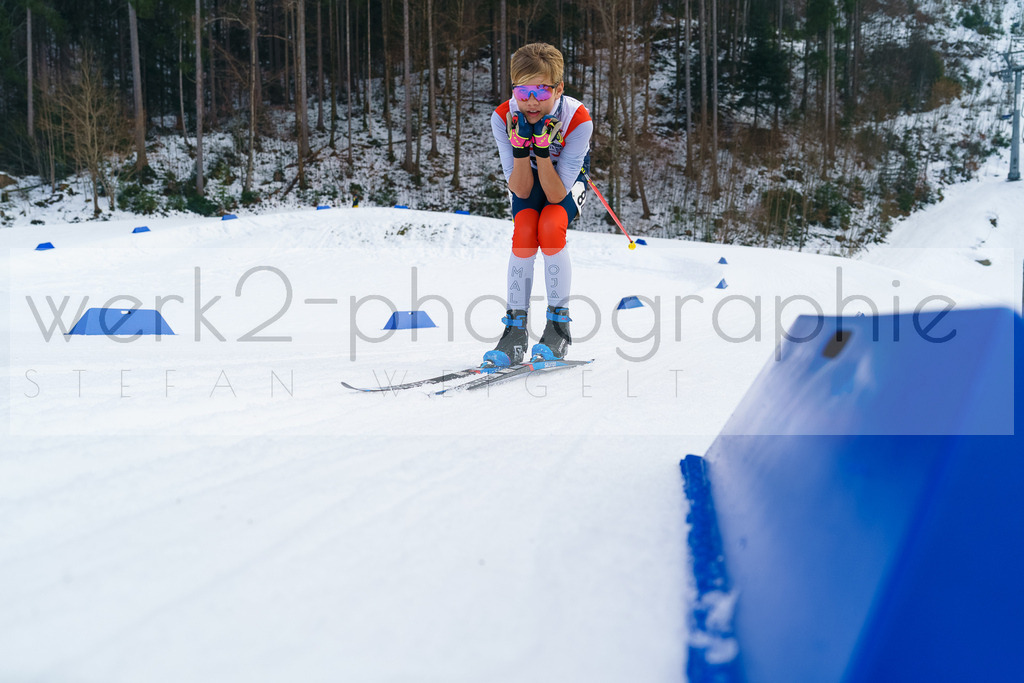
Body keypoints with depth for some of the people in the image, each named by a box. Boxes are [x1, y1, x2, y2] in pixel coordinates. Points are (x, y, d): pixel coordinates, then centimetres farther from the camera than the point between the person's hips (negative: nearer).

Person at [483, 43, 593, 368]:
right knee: (524, 231, -27)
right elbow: (521, 190, -26)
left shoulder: (577, 120, -32)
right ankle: (515, 329, -15)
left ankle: (558, 324, -14)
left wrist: (544, 147, -43)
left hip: (567, 179, -2)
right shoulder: (503, 118, -27)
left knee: (549, 228, -31)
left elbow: (555, 194, -31)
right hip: (526, 178, 2)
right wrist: (521, 145, -40)